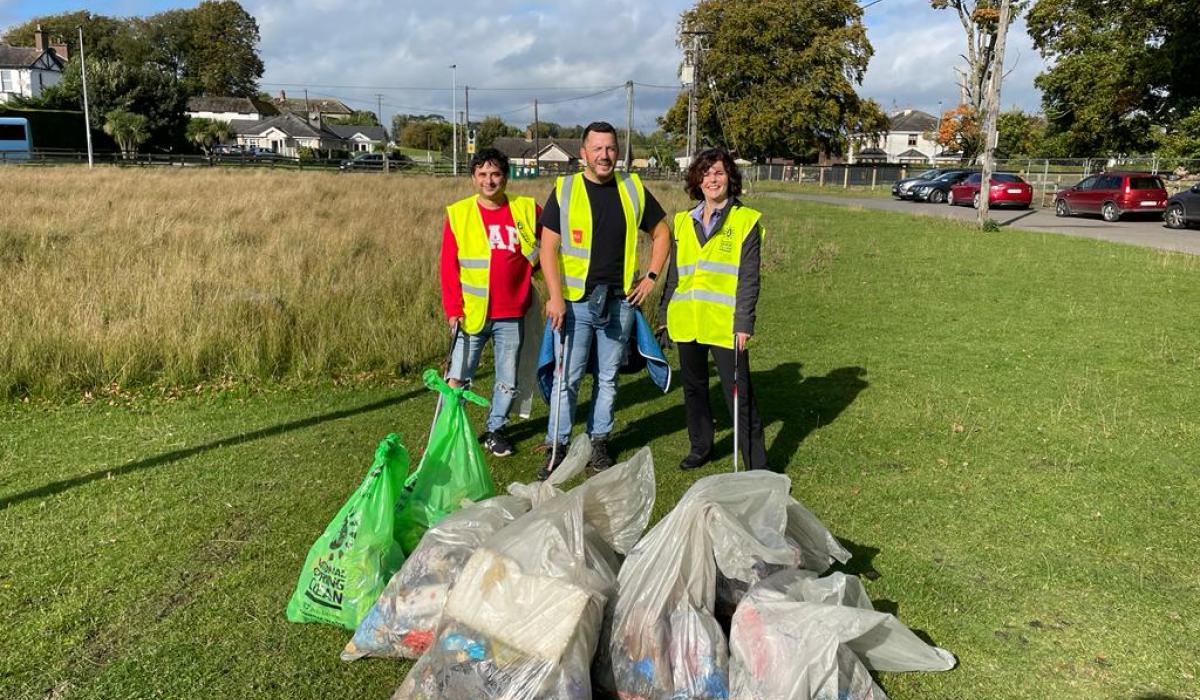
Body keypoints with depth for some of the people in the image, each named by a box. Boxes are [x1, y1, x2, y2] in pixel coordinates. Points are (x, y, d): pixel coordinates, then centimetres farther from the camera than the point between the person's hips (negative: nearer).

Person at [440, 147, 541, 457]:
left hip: (512, 316, 2)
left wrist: (536, 269, 2)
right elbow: (449, 266, -2)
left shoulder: (527, 210, -1)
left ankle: (495, 429, 30)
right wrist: (453, 309, -7)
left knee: (508, 381, 11)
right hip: (471, 314, -1)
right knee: (457, 379, 1)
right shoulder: (458, 213, -3)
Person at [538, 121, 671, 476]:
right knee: (567, 378, 1)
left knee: (608, 378, 11)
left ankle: (598, 442, 25)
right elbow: (549, 247, -5)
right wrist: (555, 296, -12)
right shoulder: (564, 190, -2)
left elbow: (662, 233, 16)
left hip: (620, 302, 3)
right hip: (575, 302, -2)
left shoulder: (633, 189, 5)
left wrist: (651, 276, 7)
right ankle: (557, 447, 12)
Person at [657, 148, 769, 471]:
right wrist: (665, 316, 12)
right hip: (687, 322, 5)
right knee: (694, 388, 16)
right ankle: (700, 446, 34)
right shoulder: (684, 221, 11)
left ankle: (757, 466, 5)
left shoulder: (746, 220, -2)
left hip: (725, 324, -5)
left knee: (739, 395, -3)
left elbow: (749, 278, -6)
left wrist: (744, 322, -14)